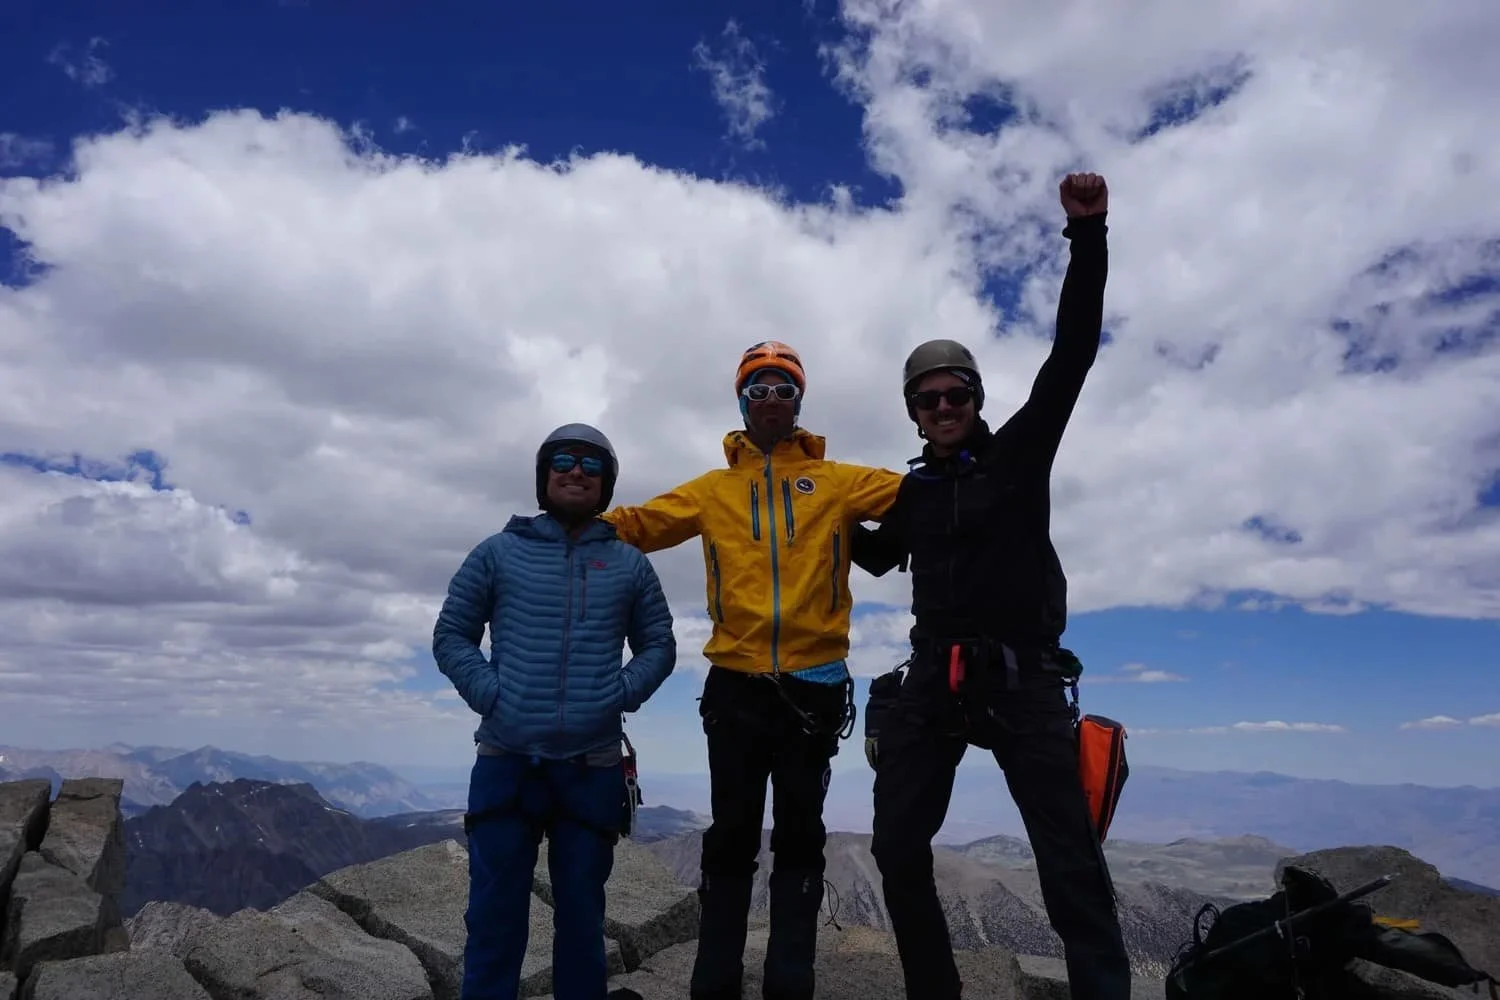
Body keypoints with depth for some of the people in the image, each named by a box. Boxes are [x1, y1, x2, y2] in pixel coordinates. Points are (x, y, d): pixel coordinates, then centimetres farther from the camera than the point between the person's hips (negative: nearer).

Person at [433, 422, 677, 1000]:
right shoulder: (499, 552, 6)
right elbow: (450, 634, 7)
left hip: (593, 769, 1)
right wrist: (487, 692, -9)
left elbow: (659, 645, 12)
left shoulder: (628, 564, 9)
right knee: (495, 913, 5)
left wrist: (622, 693, -6)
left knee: (581, 913, 11)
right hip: (506, 762, -1)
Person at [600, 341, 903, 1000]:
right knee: (731, 836, 8)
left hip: (813, 684, 0)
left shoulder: (839, 482, 8)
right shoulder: (712, 490, 10)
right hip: (736, 684, 1)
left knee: (799, 838, 9)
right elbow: (638, 523, 6)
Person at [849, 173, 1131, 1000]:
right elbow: (877, 556, 30)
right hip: (933, 678, 4)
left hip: (1022, 677, -4)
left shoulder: (1020, 453, 3)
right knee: (898, 848, 6)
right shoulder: (914, 491, 13)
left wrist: (1087, 236, -13)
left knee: (1070, 859, -4)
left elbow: (1072, 351, -7)